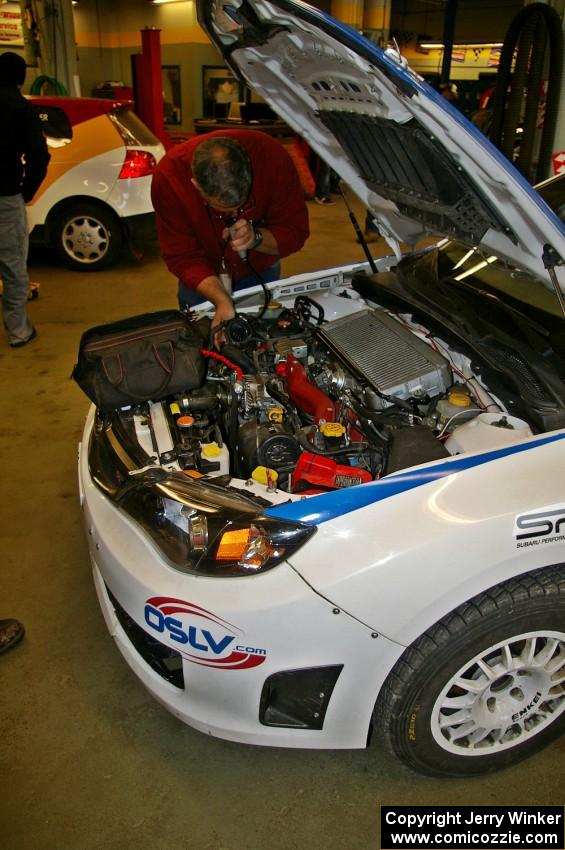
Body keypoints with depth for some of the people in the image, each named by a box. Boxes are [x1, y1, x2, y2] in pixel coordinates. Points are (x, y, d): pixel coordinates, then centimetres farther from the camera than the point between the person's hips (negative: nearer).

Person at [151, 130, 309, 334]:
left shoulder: (273, 158, -32)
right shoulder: (168, 178, -32)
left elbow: (295, 232, -20)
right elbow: (182, 257, -26)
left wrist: (256, 238, -40)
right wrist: (223, 302, -40)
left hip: (259, 269, 1)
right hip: (203, 277, -1)